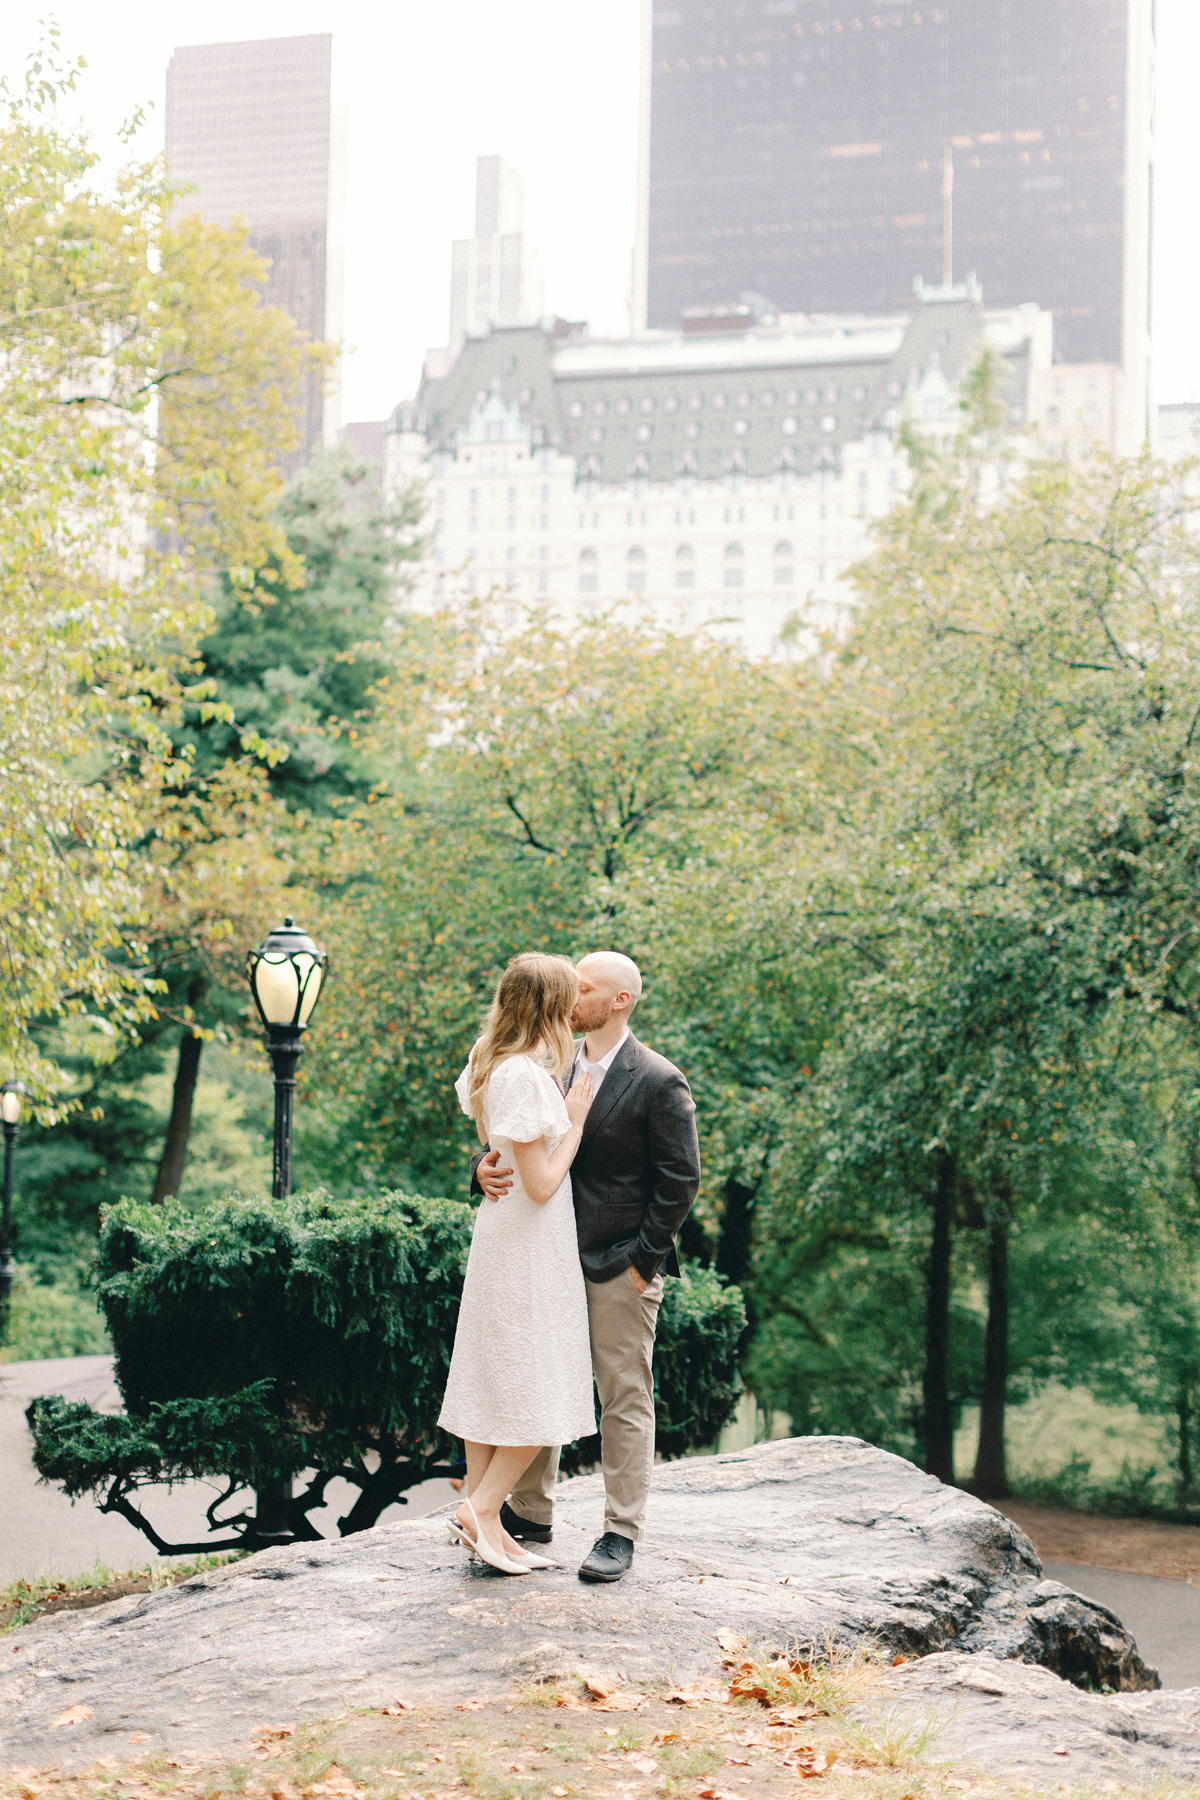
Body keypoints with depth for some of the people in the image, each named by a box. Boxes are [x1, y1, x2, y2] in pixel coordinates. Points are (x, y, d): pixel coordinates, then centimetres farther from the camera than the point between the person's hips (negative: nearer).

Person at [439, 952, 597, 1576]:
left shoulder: (492, 1064, 5)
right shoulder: (526, 1077, -22)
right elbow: (541, 1184, -21)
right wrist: (576, 1120, -10)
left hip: (497, 1239, 9)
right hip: (530, 1247, -9)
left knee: (491, 1381, 11)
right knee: (540, 1393, -1)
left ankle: (482, 1523, 15)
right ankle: (481, 1509, -4)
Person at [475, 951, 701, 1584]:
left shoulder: (659, 1082, -9)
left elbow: (680, 1179, -9)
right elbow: (515, 1137, 10)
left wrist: (644, 1258, -11)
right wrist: (488, 1167, -13)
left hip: (620, 1266, -6)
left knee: (625, 1399, 1)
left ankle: (621, 1532, 9)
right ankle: (530, 1512, 25)